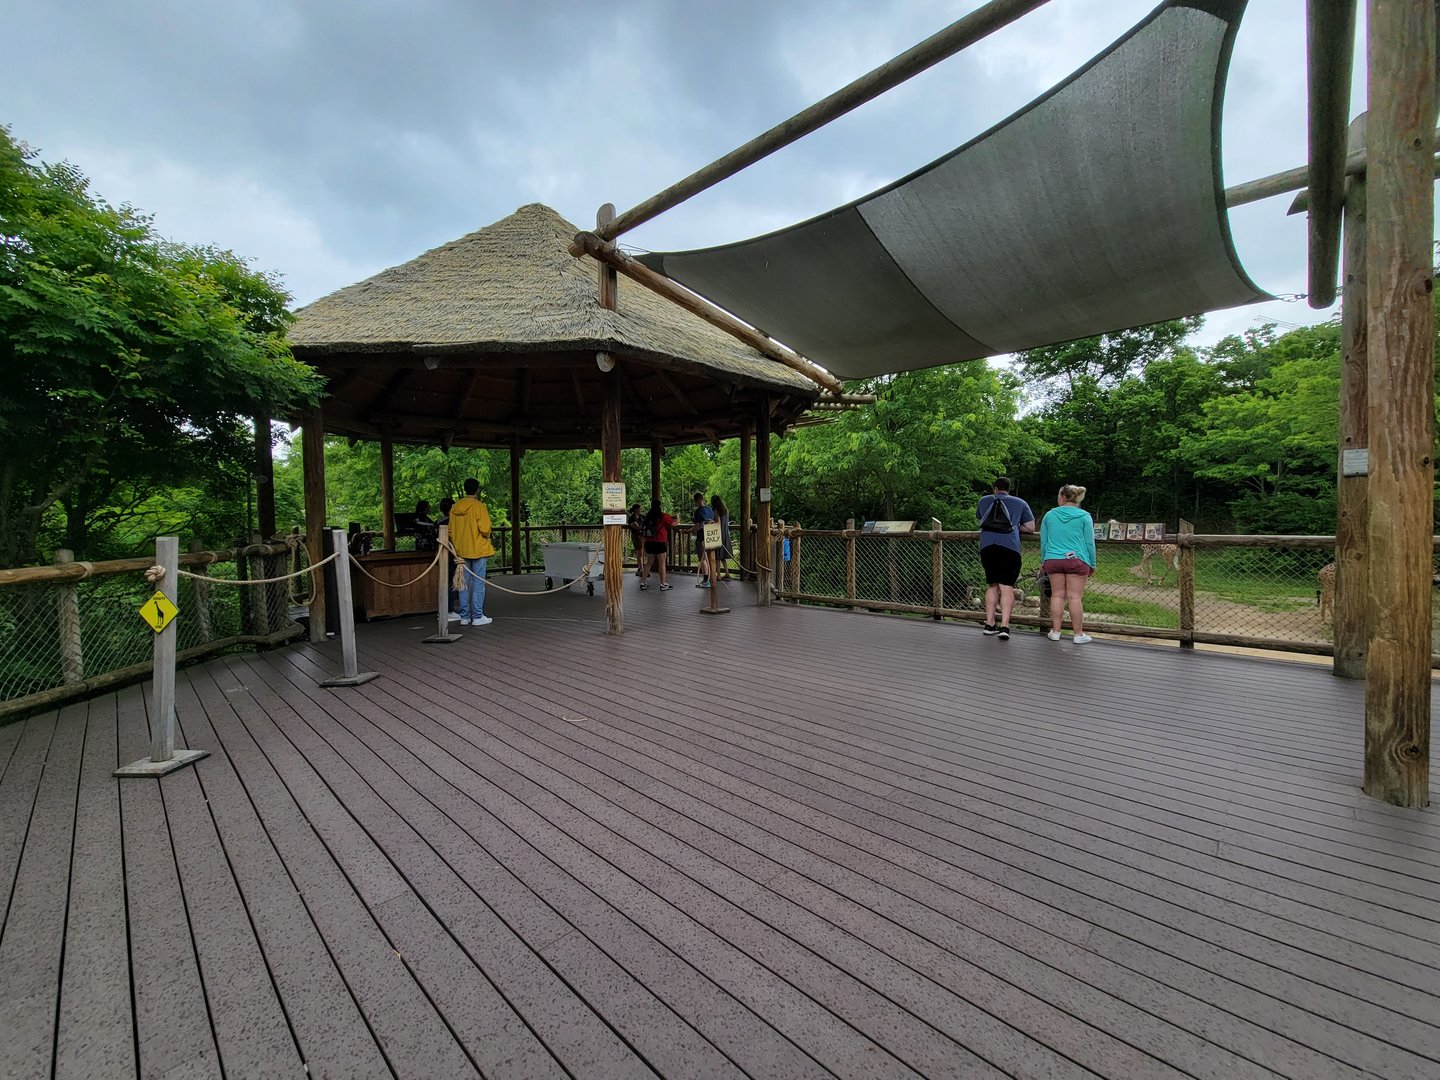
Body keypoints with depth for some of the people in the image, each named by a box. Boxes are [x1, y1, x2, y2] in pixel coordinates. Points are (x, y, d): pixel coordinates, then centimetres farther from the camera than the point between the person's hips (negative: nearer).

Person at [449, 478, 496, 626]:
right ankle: (477, 616, 2)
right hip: (478, 550, -5)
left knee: (464, 584, 11)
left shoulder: (454, 507, 6)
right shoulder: (479, 506, -12)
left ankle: (464, 617, 15)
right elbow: (485, 529, -18)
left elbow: (451, 531, 9)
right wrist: (487, 536, 3)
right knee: (478, 583, 1)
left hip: (461, 551, 5)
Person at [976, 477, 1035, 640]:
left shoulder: (984, 500, 21)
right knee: (1007, 587, -4)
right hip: (1009, 547, -2)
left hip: (987, 546, 2)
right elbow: (1031, 528, 14)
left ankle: (990, 624, 12)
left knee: (992, 585, 13)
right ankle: (1004, 626, -13)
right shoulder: (1020, 503, 16)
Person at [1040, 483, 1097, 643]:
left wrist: (1043, 561, 19)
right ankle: (1078, 634, 7)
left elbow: (1043, 541, 11)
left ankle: (1055, 631, 11)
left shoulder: (1049, 515, 6)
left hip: (1053, 560, 2)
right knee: (1075, 597, 0)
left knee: (1057, 595, 7)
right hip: (1077, 560, -2)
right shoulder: (1084, 516, 1)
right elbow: (1089, 543, 3)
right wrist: (1092, 564, 11)